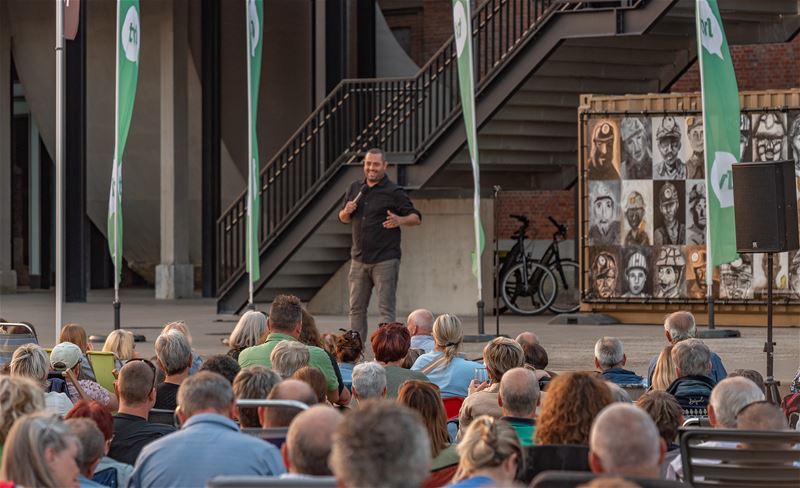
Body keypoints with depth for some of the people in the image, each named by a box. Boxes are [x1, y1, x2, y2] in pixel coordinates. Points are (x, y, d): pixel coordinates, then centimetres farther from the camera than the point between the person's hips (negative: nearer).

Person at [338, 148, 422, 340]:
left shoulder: (394, 192, -4)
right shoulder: (355, 188, 12)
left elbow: (417, 218, -3)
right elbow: (343, 219, 21)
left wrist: (399, 220, -23)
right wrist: (346, 212, -2)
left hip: (385, 260, -5)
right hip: (359, 259, 5)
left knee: (386, 309, -5)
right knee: (356, 308, 9)